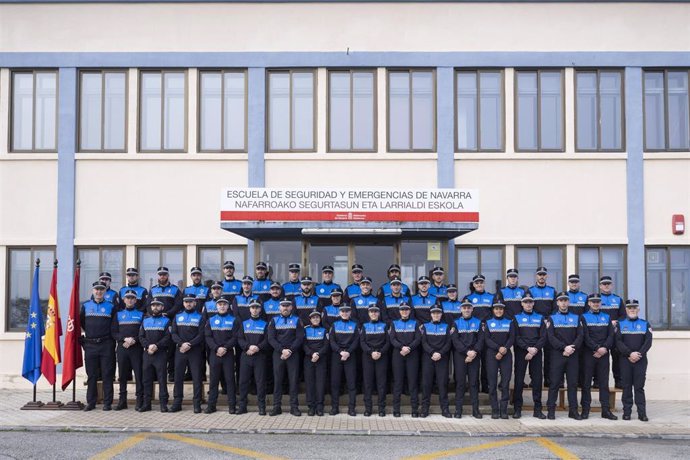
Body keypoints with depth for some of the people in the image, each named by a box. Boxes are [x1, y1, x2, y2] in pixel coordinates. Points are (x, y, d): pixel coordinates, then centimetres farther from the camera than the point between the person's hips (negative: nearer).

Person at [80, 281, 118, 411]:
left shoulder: (111, 307, 5)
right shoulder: (85, 306, 9)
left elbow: (114, 327, 5)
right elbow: (81, 323, 15)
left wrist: (113, 342, -3)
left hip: (106, 345, -1)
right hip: (90, 345, 1)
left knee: (107, 375, 0)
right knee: (91, 375, 5)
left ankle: (107, 403, 5)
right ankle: (91, 402, 12)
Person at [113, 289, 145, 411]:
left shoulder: (141, 314, 8)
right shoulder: (119, 314, 14)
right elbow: (114, 333, 7)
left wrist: (134, 340, -14)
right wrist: (125, 339, -10)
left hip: (136, 348, -2)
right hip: (122, 348, 2)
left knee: (139, 374, -6)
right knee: (122, 375, 5)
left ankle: (140, 401, -4)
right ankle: (122, 400, 12)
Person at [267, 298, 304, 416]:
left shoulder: (297, 320, 7)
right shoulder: (274, 321, 9)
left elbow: (300, 338, -1)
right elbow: (271, 338, 1)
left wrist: (290, 350, -12)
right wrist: (282, 350, -12)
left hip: (293, 354, -1)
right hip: (278, 354, 1)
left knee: (294, 380, -1)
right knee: (277, 380, 1)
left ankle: (294, 406, 4)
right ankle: (277, 406, 6)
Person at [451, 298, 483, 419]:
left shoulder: (478, 322, 11)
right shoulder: (456, 323, 7)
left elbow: (481, 339, 3)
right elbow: (455, 340, -3)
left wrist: (475, 352, -12)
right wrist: (467, 352, -14)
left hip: (474, 356, 1)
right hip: (459, 356, -1)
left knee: (474, 382, 1)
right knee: (460, 382, -1)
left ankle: (475, 409, 5)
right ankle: (458, 410, 2)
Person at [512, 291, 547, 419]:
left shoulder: (540, 318, 13)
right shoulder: (517, 318, 8)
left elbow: (543, 337, 4)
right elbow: (516, 337, -3)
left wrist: (535, 349, -10)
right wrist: (528, 348, -14)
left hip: (536, 352, 2)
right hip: (521, 352, -2)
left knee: (537, 380, 1)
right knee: (519, 380, -3)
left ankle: (538, 409, 7)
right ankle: (517, 409, 2)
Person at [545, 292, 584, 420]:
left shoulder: (576, 318, 13)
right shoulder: (552, 318, 7)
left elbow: (580, 336, 4)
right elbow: (551, 337, -5)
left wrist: (573, 348, -12)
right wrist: (564, 347, -16)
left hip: (573, 355, 2)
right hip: (557, 355, -2)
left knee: (573, 383, 3)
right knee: (555, 383, -2)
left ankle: (573, 410, 9)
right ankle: (551, 410, 1)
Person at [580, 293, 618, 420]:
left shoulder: (607, 317, 14)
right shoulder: (584, 317, 3)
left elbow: (611, 335, 4)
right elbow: (585, 337, -7)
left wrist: (604, 348, -11)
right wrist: (597, 348, -16)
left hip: (604, 354, 3)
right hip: (588, 354, -3)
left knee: (604, 382, 3)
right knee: (586, 382, 0)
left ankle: (606, 410, 6)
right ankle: (585, 410, 5)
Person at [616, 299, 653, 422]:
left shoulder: (645, 324, 9)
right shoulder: (620, 324, 7)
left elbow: (648, 342, -1)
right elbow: (618, 342, -4)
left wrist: (639, 354, -14)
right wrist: (630, 354, -16)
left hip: (641, 360, 0)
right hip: (625, 360, 0)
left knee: (639, 387, -1)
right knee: (627, 386, 3)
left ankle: (642, 413, -1)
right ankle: (627, 412, 7)